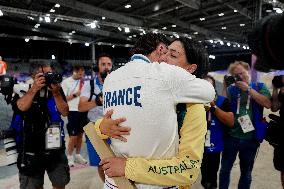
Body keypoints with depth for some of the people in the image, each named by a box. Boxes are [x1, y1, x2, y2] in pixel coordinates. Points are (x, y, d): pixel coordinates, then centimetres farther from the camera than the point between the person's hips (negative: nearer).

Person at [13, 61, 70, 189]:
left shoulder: (57, 89, -1)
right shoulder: (24, 89, -6)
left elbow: (65, 112, -9)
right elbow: (22, 107, -23)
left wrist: (56, 93, -20)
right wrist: (35, 88, -27)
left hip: (55, 146, 2)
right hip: (32, 148, -2)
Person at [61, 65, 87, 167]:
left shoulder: (83, 82, 10)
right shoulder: (66, 82, -5)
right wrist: (75, 94, -16)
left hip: (83, 111, 5)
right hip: (73, 112, -5)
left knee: (80, 134, 13)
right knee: (73, 136, -1)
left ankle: (78, 155, 26)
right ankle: (69, 156, 16)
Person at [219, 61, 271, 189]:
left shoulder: (259, 87, 2)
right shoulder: (231, 89, 3)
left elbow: (268, 104, -14)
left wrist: (248, 89, -14)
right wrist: (224, 86, -12)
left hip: (250, 138, 0)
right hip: (231, 136, 0)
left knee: (246, 172, 17)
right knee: (225, 169, 12)